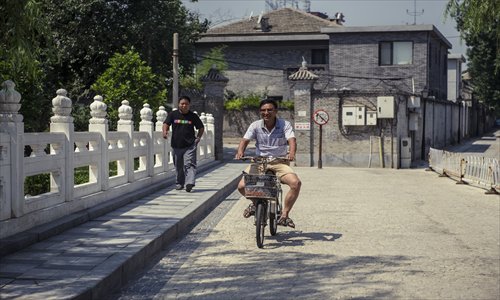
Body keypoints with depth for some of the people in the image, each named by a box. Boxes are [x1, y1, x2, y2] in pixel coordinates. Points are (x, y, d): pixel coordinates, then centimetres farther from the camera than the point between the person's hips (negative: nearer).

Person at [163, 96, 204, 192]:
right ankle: (179, 183, 27)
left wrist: (198, 137, 1)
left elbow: (201, 127, 14)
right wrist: (165, 131, -20)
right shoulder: (173, 114, 5)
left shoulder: (193, 116, 3)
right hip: (176, 145, 2)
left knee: (189, 164, -15)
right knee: (178, 166, 12)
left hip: (190, 145, -2)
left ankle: (189, 183, -26)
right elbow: (166, 123, 1)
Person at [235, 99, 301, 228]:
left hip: (279, 162, -1)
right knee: (242, 186, -17)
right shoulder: (256, 125, 0)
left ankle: (284, 215, -12)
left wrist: (292, 153, -40)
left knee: (296, 183, -28)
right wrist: (240, 151, -30)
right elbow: (245, 139, -8)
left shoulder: (285, 125, -5)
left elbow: (292, 140, -18)